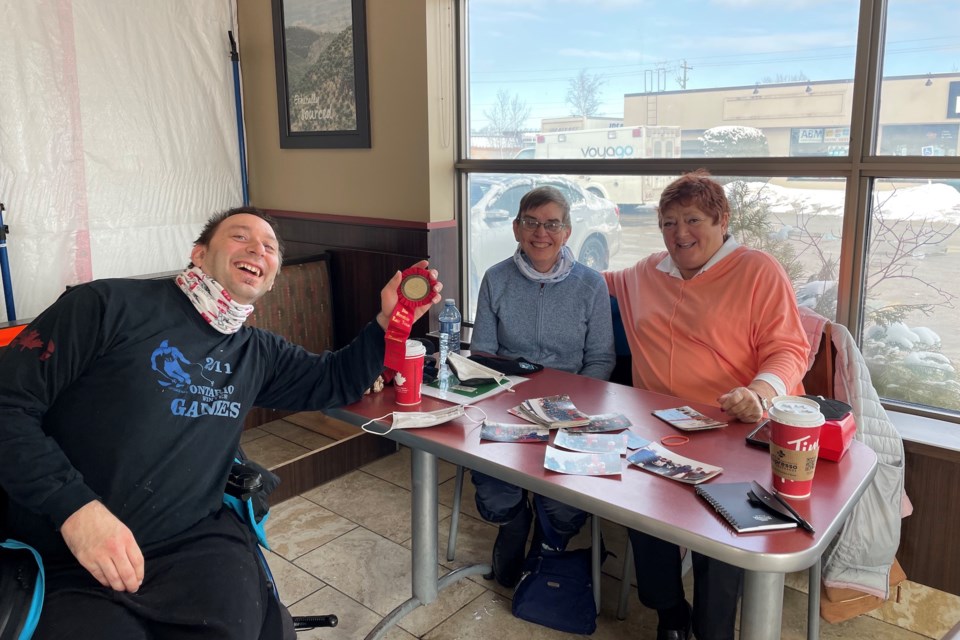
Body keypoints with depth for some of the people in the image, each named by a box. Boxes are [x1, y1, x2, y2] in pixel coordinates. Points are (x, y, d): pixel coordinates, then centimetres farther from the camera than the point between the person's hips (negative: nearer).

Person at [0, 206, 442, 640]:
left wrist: (387, 321, 8)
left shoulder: (256, 354, 13)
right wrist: (75, 507, -16)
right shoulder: (111, 306, -3)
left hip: (198, 545, 4)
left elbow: (335, 380, 24)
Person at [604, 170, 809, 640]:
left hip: (734, 430, -4)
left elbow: (789, 350, -6)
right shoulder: (647, 273, 17)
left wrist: (759, 393, -24)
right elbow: (601, 282, 39)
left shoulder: (760, 271, 2)